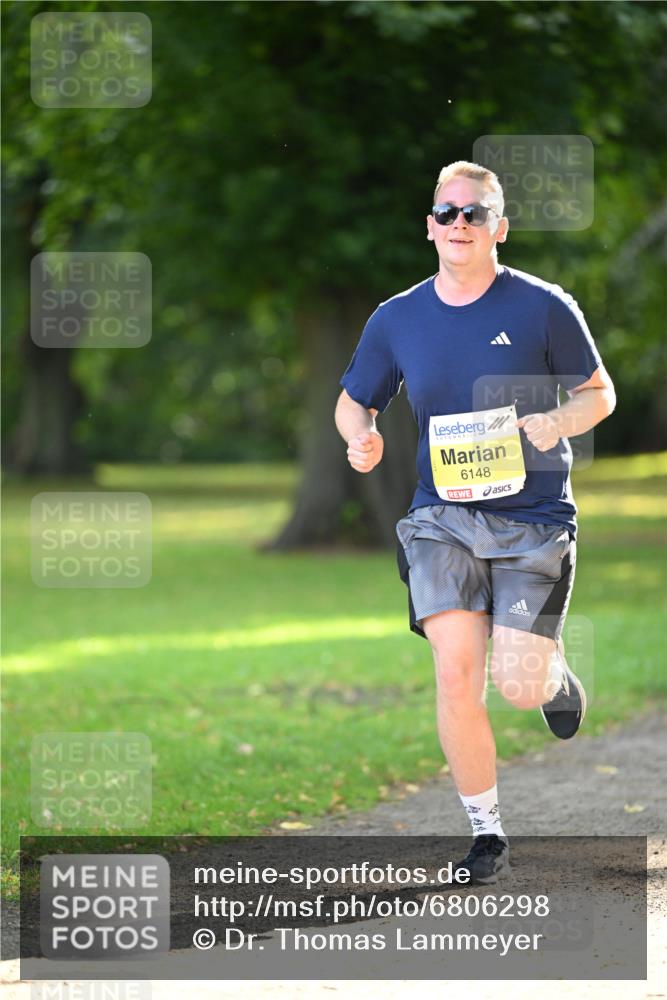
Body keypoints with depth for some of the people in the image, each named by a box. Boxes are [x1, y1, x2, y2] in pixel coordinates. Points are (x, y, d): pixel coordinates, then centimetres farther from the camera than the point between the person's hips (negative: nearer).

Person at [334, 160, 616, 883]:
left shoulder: (544, 307, -4)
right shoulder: (396, 319, 3)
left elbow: (600, 394, 5)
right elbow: (352, 402, 16)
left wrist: (554, 423, -16)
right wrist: (361, 437, -8)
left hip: (534, 517, -2)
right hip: (442, 518, 2)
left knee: (517, 687, -9)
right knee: (455, 674, -14)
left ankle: (553, 672, 32)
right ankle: (486, 835, 2)